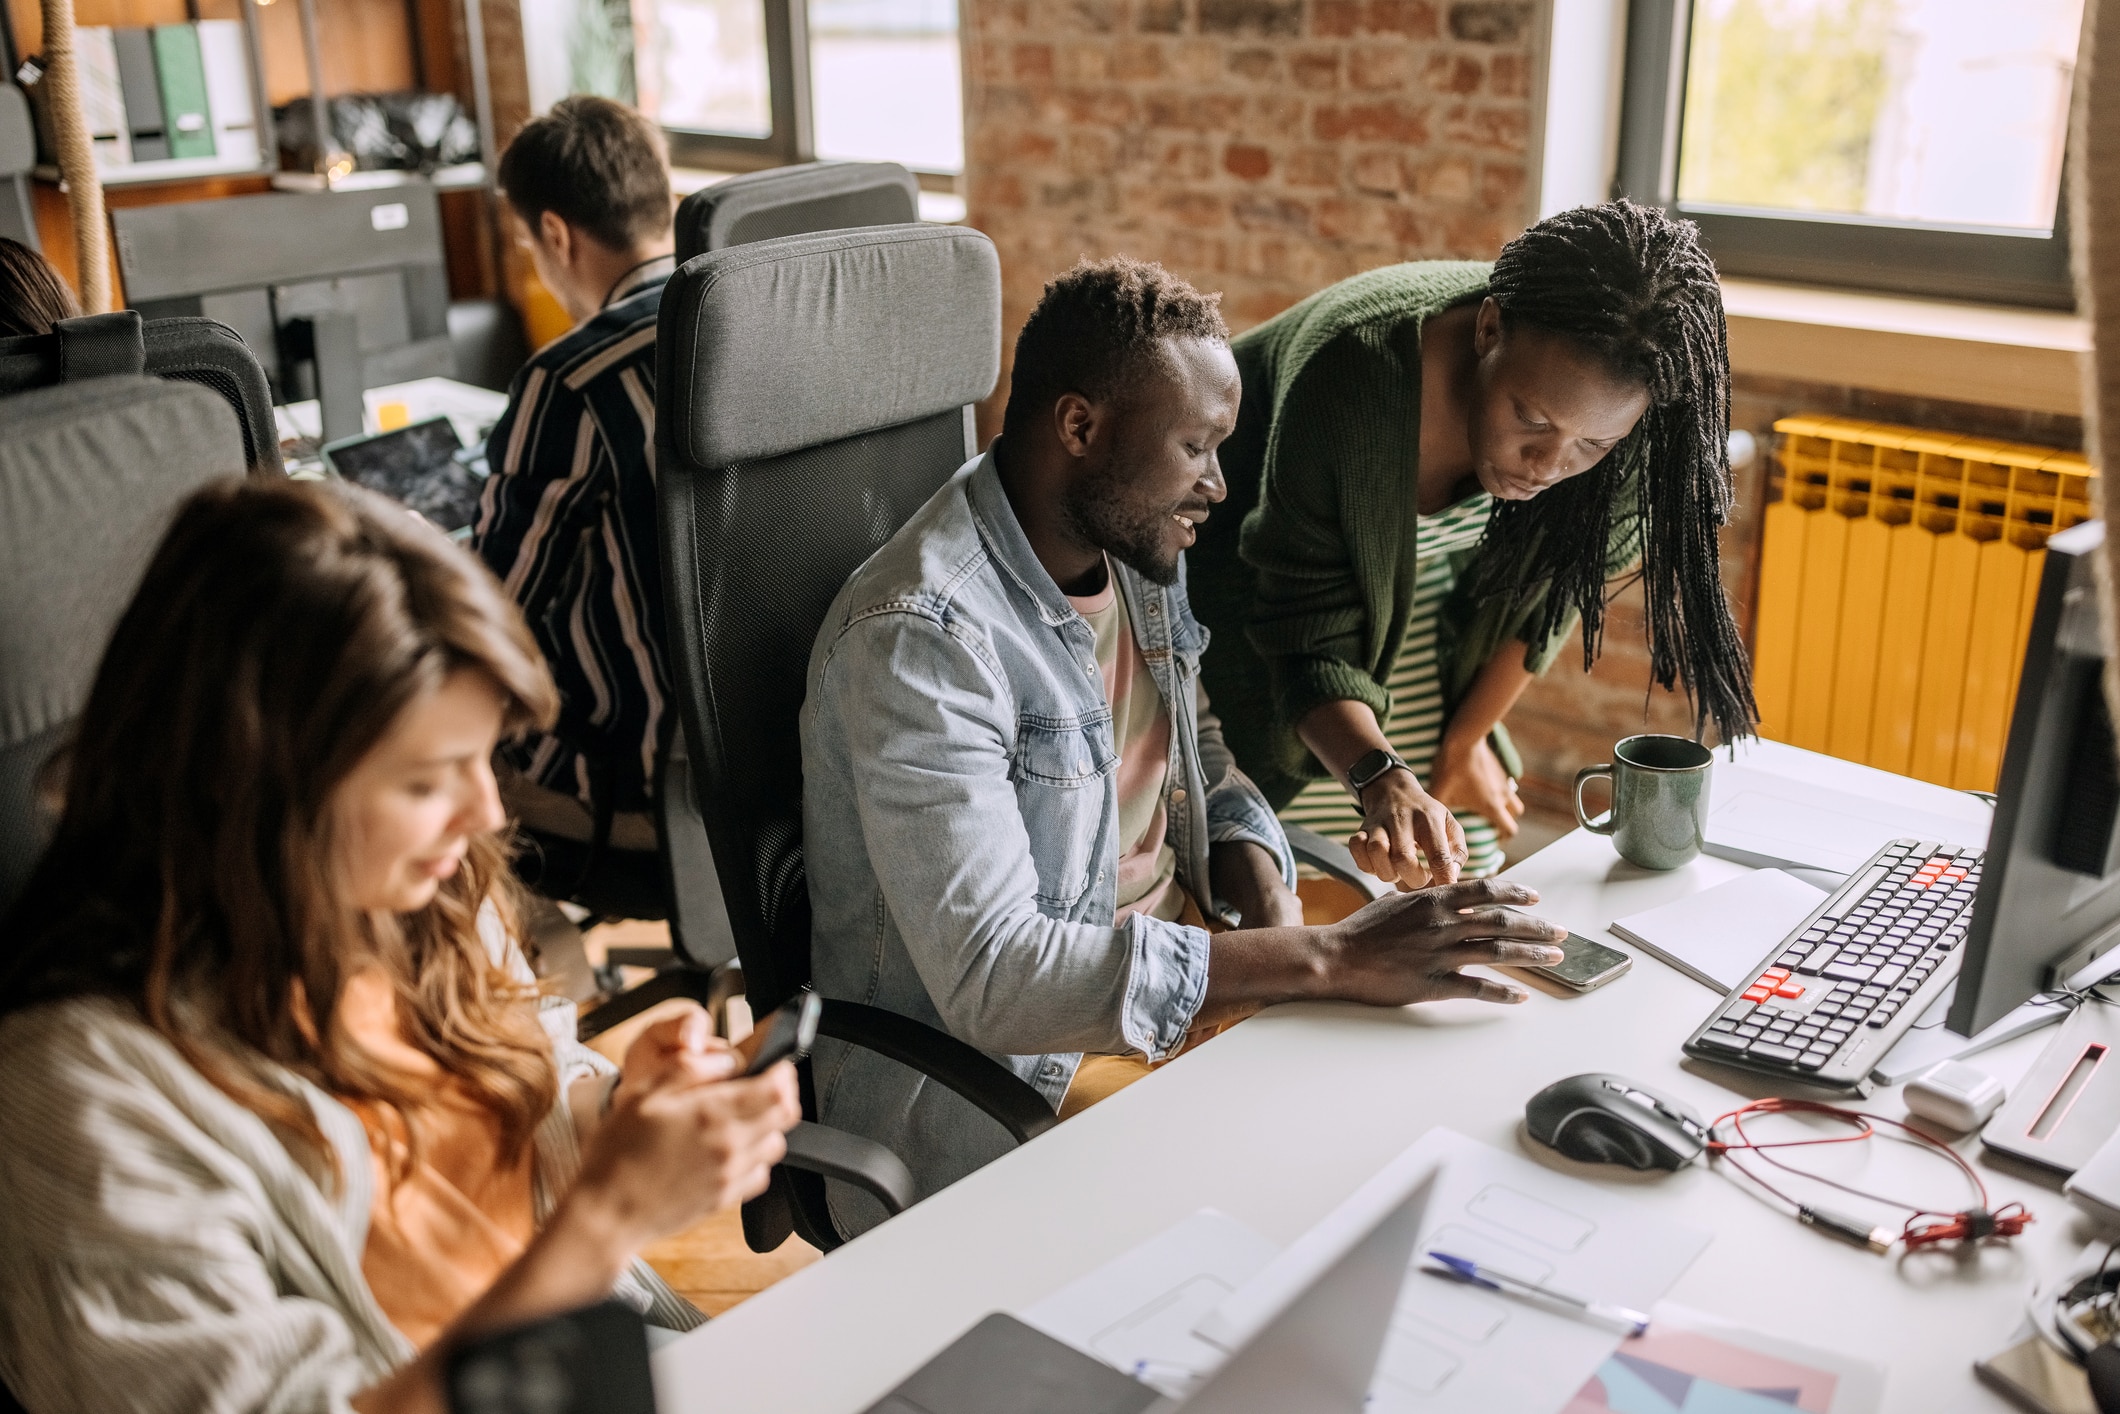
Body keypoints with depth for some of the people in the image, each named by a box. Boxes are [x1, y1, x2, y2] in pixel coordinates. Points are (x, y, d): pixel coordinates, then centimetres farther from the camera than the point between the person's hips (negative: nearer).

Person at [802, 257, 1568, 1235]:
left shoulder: (1140, 548, 3)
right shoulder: (921, 636, -25)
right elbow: (990, 979, -31)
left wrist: (1276, 915, -6)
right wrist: (1326, 961, -32)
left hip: (1183, 964, 8)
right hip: (990, 1067, -8)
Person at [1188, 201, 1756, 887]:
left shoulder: (1619, 426, -26)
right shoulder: (1352, 374, -40)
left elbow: (1553, 586, -6)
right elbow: (1309, 642, -32)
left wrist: (1462, 746, 2)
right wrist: (1381, 780, -49)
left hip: (1424, 564, 4)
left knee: (1459, 866, 4)